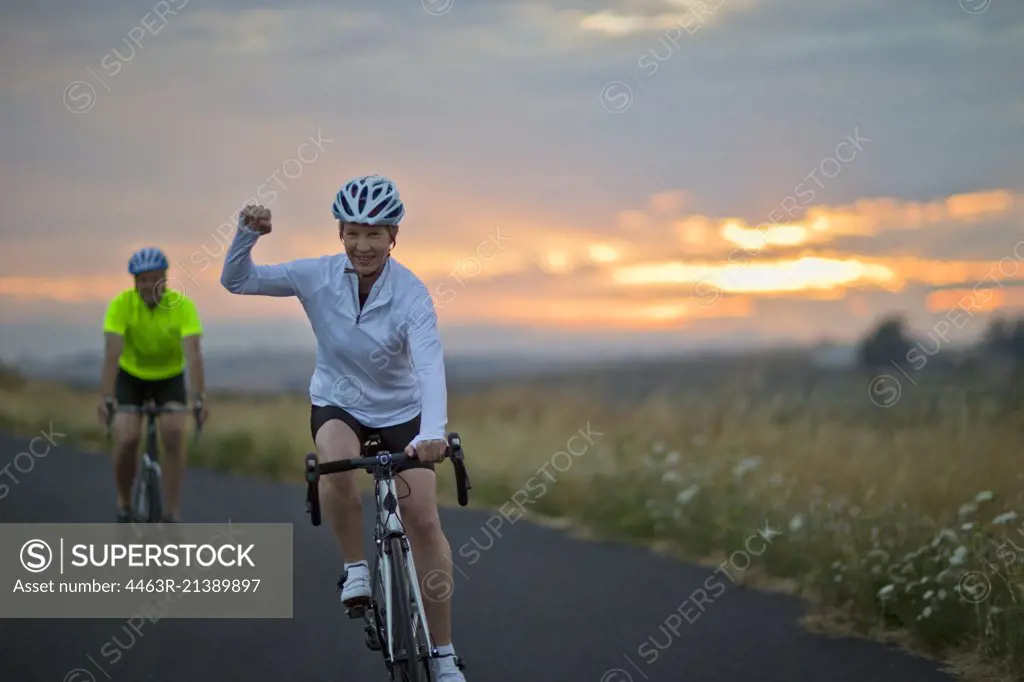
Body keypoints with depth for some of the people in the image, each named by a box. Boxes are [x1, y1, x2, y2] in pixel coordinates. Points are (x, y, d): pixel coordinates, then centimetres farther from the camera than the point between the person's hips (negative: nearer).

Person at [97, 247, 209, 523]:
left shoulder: (182, 306, -25)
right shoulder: (121, 304, -25)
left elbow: (193, 355, -34)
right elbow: (112, 354, -33)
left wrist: (199, 399, -46)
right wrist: (106, 399, -45)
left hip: (170, 379, 0)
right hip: (131, 378, 0)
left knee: (174, 434, -23)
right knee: (127, 439, -19)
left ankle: (172, 514, -15)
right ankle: (124, 505, 6)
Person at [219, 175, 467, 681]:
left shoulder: (410, 293, -25)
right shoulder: (318, 277, -17)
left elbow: (430, 365, -38)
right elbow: (237, 281, -15)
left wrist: (432, 433, -55)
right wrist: (247, 234, -36)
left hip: (400, 410, -1)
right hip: (337, 404, 1)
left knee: (424, 520, -11)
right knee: (337, 461, -35)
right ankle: (355, 567, -11)